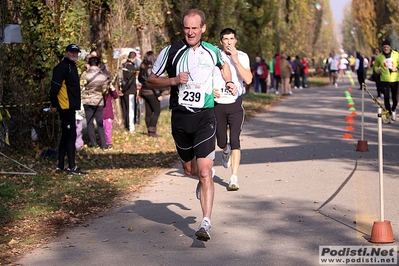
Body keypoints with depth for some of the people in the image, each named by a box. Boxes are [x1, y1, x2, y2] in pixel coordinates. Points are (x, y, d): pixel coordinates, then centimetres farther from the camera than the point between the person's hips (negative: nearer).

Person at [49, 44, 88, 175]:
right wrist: (54, 104, -18)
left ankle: (60, 166, 17)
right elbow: (55, 86, -19)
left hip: (71, 106, 10)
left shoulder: (72, 66, 18)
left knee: (66, 136, 12)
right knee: (71, 135, -9)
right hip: (66, 106, -10)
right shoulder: (62, 67, -13)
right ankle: (72, 167, -7)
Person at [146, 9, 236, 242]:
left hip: (205, 117, -1)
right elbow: (151, 81, 2)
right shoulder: (171, 52, -2)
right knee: (189, 169, 16)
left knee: (205, 172, -13)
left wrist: (229, 83, 10)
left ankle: (206, 223, -13)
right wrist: (174, 80, -14)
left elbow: (224, 65, 28)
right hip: (180, 117, 2)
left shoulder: (213, 52, 3)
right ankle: (206, 174, 52)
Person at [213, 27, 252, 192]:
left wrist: (235, 60, -20)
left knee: (235, 140, -13)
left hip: (235, 104, -1)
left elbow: (248, 79, -15)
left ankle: (234, 178, -11)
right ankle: (226, 151, 48)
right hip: (218, 104, 1)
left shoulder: (242, 57, -2)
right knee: (221, 142, 9)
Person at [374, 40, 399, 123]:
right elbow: (376, 65, 18)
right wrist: (377, 70, -2)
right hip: (384, 80, 0)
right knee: (386, 98, -7)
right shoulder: (379, 57, 1)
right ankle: (389, 114, 4)